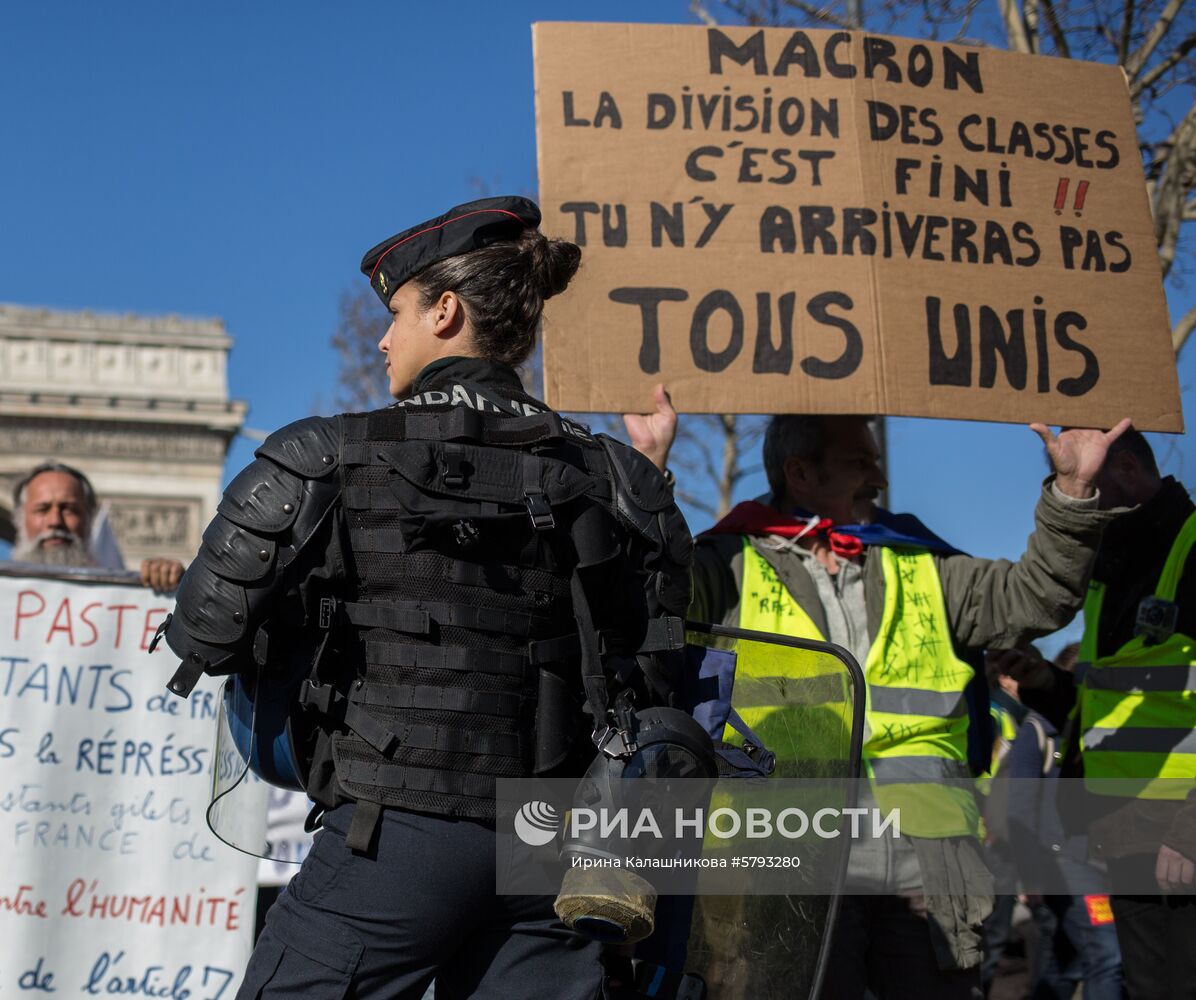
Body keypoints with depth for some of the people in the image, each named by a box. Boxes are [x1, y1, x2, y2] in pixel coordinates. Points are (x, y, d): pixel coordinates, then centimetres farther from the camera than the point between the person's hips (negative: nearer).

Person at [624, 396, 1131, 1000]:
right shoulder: (734, 566, 8)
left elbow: (1033, 599, 15)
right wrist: (649, 468, -16)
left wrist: (1072, 492, 5)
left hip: (926, 865, 4)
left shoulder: (921, 569, 20)